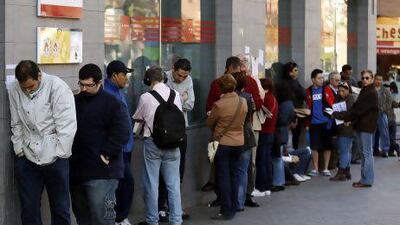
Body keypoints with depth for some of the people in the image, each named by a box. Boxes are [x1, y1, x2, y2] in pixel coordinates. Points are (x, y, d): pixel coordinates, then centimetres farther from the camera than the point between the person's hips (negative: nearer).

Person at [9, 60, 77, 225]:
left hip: (54, 157, -4)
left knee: (60, 207, 4)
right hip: (27, 156, 4)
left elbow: (67, 125, -12)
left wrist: (58, 154, -12)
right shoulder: (14, 90, 2)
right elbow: (16, 124, 9)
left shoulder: (57, 86, -11)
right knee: (28, 207, 9)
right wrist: (19, 149, 3)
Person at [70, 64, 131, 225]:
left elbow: (122, 133, -15)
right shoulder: (75, 101, 14)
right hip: (77, 170, 7)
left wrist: (106, 154, -17)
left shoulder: (113, 104, -6)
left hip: (101, 173, -7)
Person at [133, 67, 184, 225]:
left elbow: (137, 118, 6)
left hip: (152, 143, -3)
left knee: (151, 184, 8)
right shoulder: (176, 95, -2)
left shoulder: (146, 97, -10)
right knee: (173, 184, 8)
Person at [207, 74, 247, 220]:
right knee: (234, 175, 15)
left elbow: (209, 123, -4)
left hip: (223, 143, -5)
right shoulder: (243, 102, -6)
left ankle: (226, 212, 2)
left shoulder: (219, 105, -18)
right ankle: (233, 208, 20)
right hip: (239, 143, 5)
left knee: (223, 178, 2)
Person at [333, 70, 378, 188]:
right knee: (365, 153, 12)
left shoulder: (371, 93, -15)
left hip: (367, 126, -10)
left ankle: (367, 180, 0)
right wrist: (348, 119, 0)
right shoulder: (365, 91, 16)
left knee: (366, 153, -5)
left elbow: (357, 109, -18)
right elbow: (357, 108, 14)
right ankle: (365, 179, 17)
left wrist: (339, 115, -15)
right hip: (362, 125, 10)